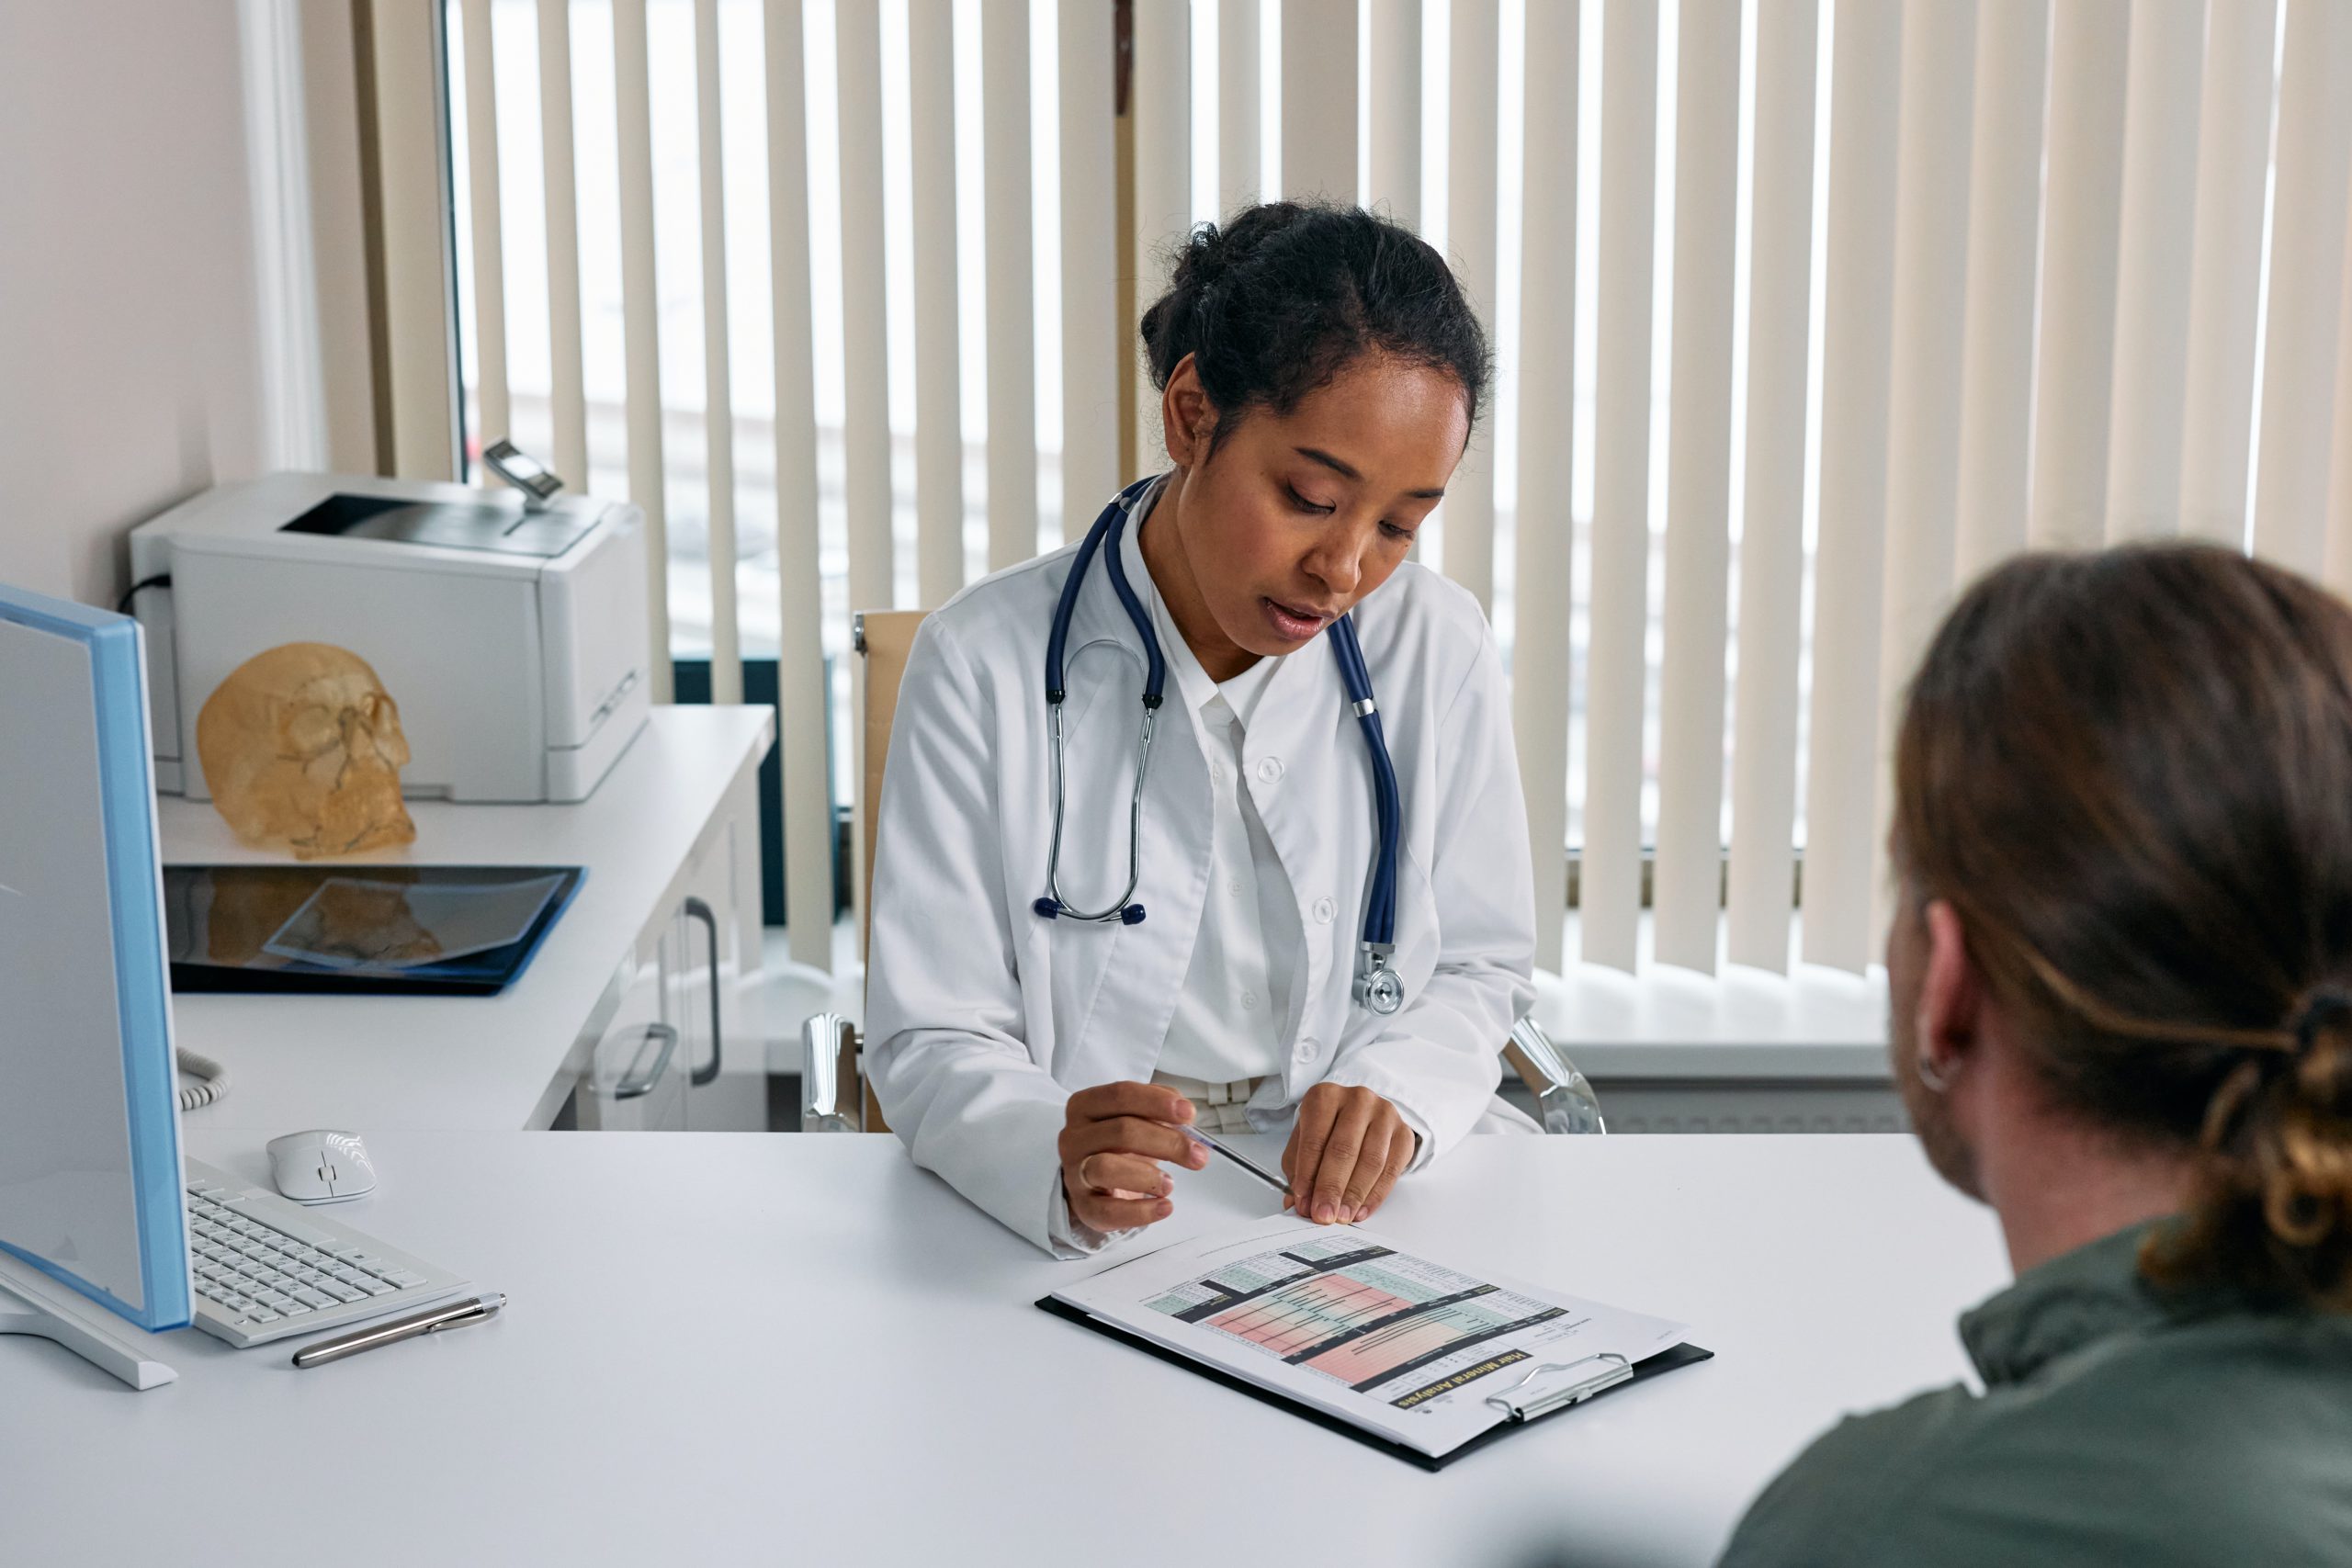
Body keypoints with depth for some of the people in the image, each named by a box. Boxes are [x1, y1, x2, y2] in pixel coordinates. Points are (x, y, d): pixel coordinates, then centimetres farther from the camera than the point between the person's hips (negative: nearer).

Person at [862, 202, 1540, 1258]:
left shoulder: (1437, 651, 1)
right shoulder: (986, 664, -8)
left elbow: (1479, 969, 8)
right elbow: (935, 1043, -9)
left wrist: (1394, 1092, -15)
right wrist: (1059, 1160, -31)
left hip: (1355, 1201, 2)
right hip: (1071, 1230, -2)